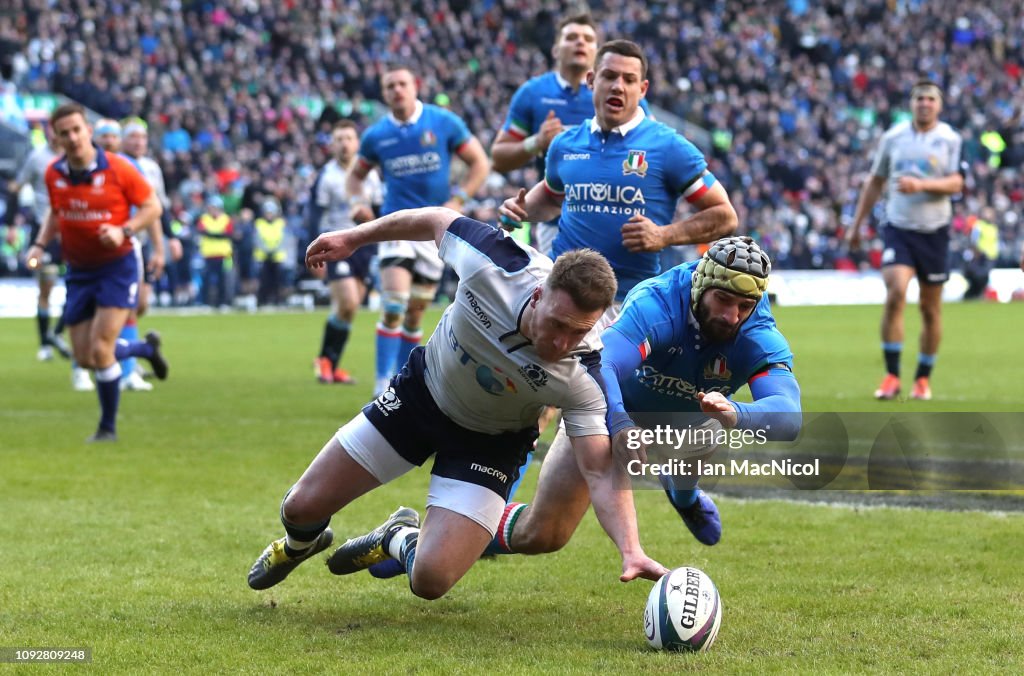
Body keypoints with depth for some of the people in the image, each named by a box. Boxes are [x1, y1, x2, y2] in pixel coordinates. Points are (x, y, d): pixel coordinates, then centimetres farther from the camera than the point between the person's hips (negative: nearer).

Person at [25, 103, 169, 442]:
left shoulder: (118, 169, -15)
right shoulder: (54, 174, -2)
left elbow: (152, 206, -7)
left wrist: (123, 230, -23)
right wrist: (40, 244, 1)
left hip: (117, 266, -5)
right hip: (78, 271, 5)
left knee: (100, 350, -13)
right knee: (84, 358, 5)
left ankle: (108, 427, 6)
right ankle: (147, 347, 35)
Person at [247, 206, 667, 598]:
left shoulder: (582, 377, -35)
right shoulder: (494, 262, -33)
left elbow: (601, 472, -34)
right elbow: (437, 220, -12)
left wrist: (631, 551, -49)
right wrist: (354, 238, 0)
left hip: (489, 443, -2)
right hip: (422, 392, 2)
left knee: (430, 581, -18)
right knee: (302, 507, 5)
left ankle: (400, 539, 21)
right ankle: (300, 544, 45)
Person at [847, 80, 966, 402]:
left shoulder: (951, 140, 0)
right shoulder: (893, 137, 7)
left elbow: (955, 183, -10)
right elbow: (875, 183, 16)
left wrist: (921, 184, -26)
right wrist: (856, 225, 16)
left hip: (934, 231, 0)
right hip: (898, 228, 0)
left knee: (930, 308, 6)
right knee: (895, 293, -19)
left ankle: (923, 379, 21)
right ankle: (891, 376, -14)